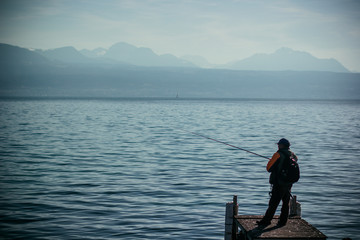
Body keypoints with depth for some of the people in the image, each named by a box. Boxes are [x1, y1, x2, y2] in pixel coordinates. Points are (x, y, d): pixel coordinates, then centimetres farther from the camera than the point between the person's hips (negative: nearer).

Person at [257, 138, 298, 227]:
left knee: (273, 203, -2)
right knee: (286, 203, 13)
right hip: (289, 183, 6)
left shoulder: (278, 154, -13)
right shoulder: (293, 155, 6)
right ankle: (282, 221, 19)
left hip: (279, 184, -6)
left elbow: (269, 168, -11)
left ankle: (266, 221, 3)